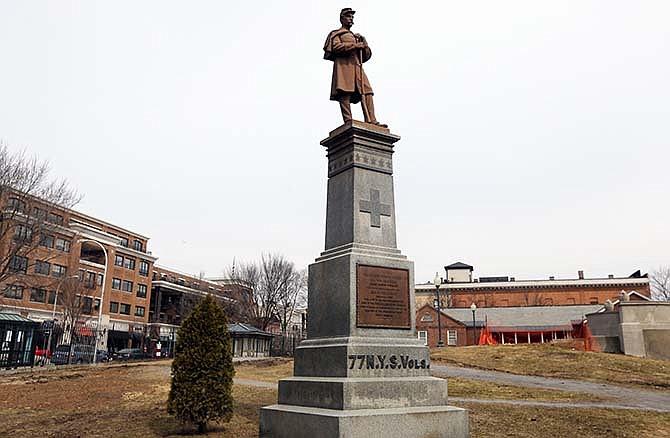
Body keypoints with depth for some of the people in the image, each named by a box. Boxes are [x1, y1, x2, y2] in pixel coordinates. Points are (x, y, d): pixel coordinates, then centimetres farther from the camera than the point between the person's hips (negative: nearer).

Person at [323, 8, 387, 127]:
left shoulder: (355, 36, 35)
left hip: (357, 67, 6)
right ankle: (348, 121, -25)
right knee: (345, 92, -18)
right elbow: (335, 46, -6)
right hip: (343, 65, -6)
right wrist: (354, 45, -8)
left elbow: (366, 56, 27)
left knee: (367, 92, -10)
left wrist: (363, 42, 9)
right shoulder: (336, 34, 17)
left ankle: (372, 121, -18)